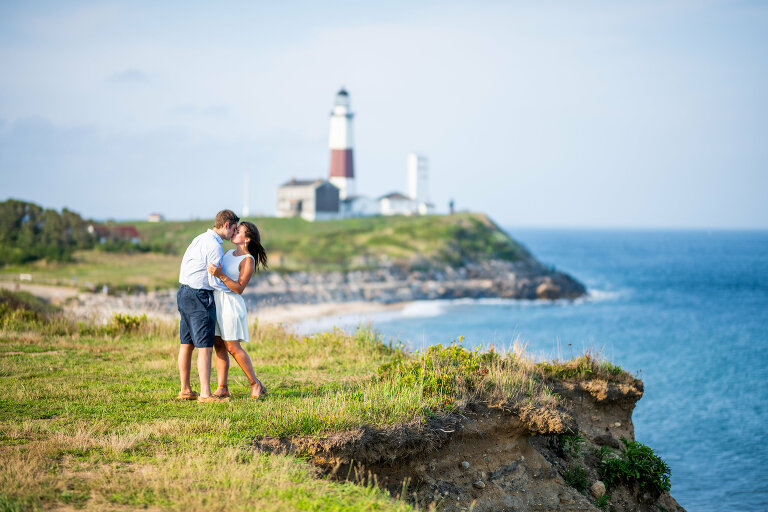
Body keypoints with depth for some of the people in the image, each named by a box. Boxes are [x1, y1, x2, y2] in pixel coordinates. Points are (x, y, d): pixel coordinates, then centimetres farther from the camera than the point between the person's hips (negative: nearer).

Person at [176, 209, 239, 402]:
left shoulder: (199, 238, 13)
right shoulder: (215, 246, -16)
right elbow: (214, 281, -16)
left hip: (184, 292, 10)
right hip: (199, 297, -10)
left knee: (186, 344, 13)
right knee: (205, 347, -10)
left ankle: (185, 390, 19)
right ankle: (205, 394, -13)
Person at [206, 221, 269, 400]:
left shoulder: (248, 260, -10)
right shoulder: (228, 253, 14)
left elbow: (239, 288, -18)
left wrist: (220, 275, -27)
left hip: (231, 304, -8)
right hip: (216, 301, 8)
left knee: (232, 347, -7)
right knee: (219, 346, 5)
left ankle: (255, 384, 5)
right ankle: (222, 388, 7)